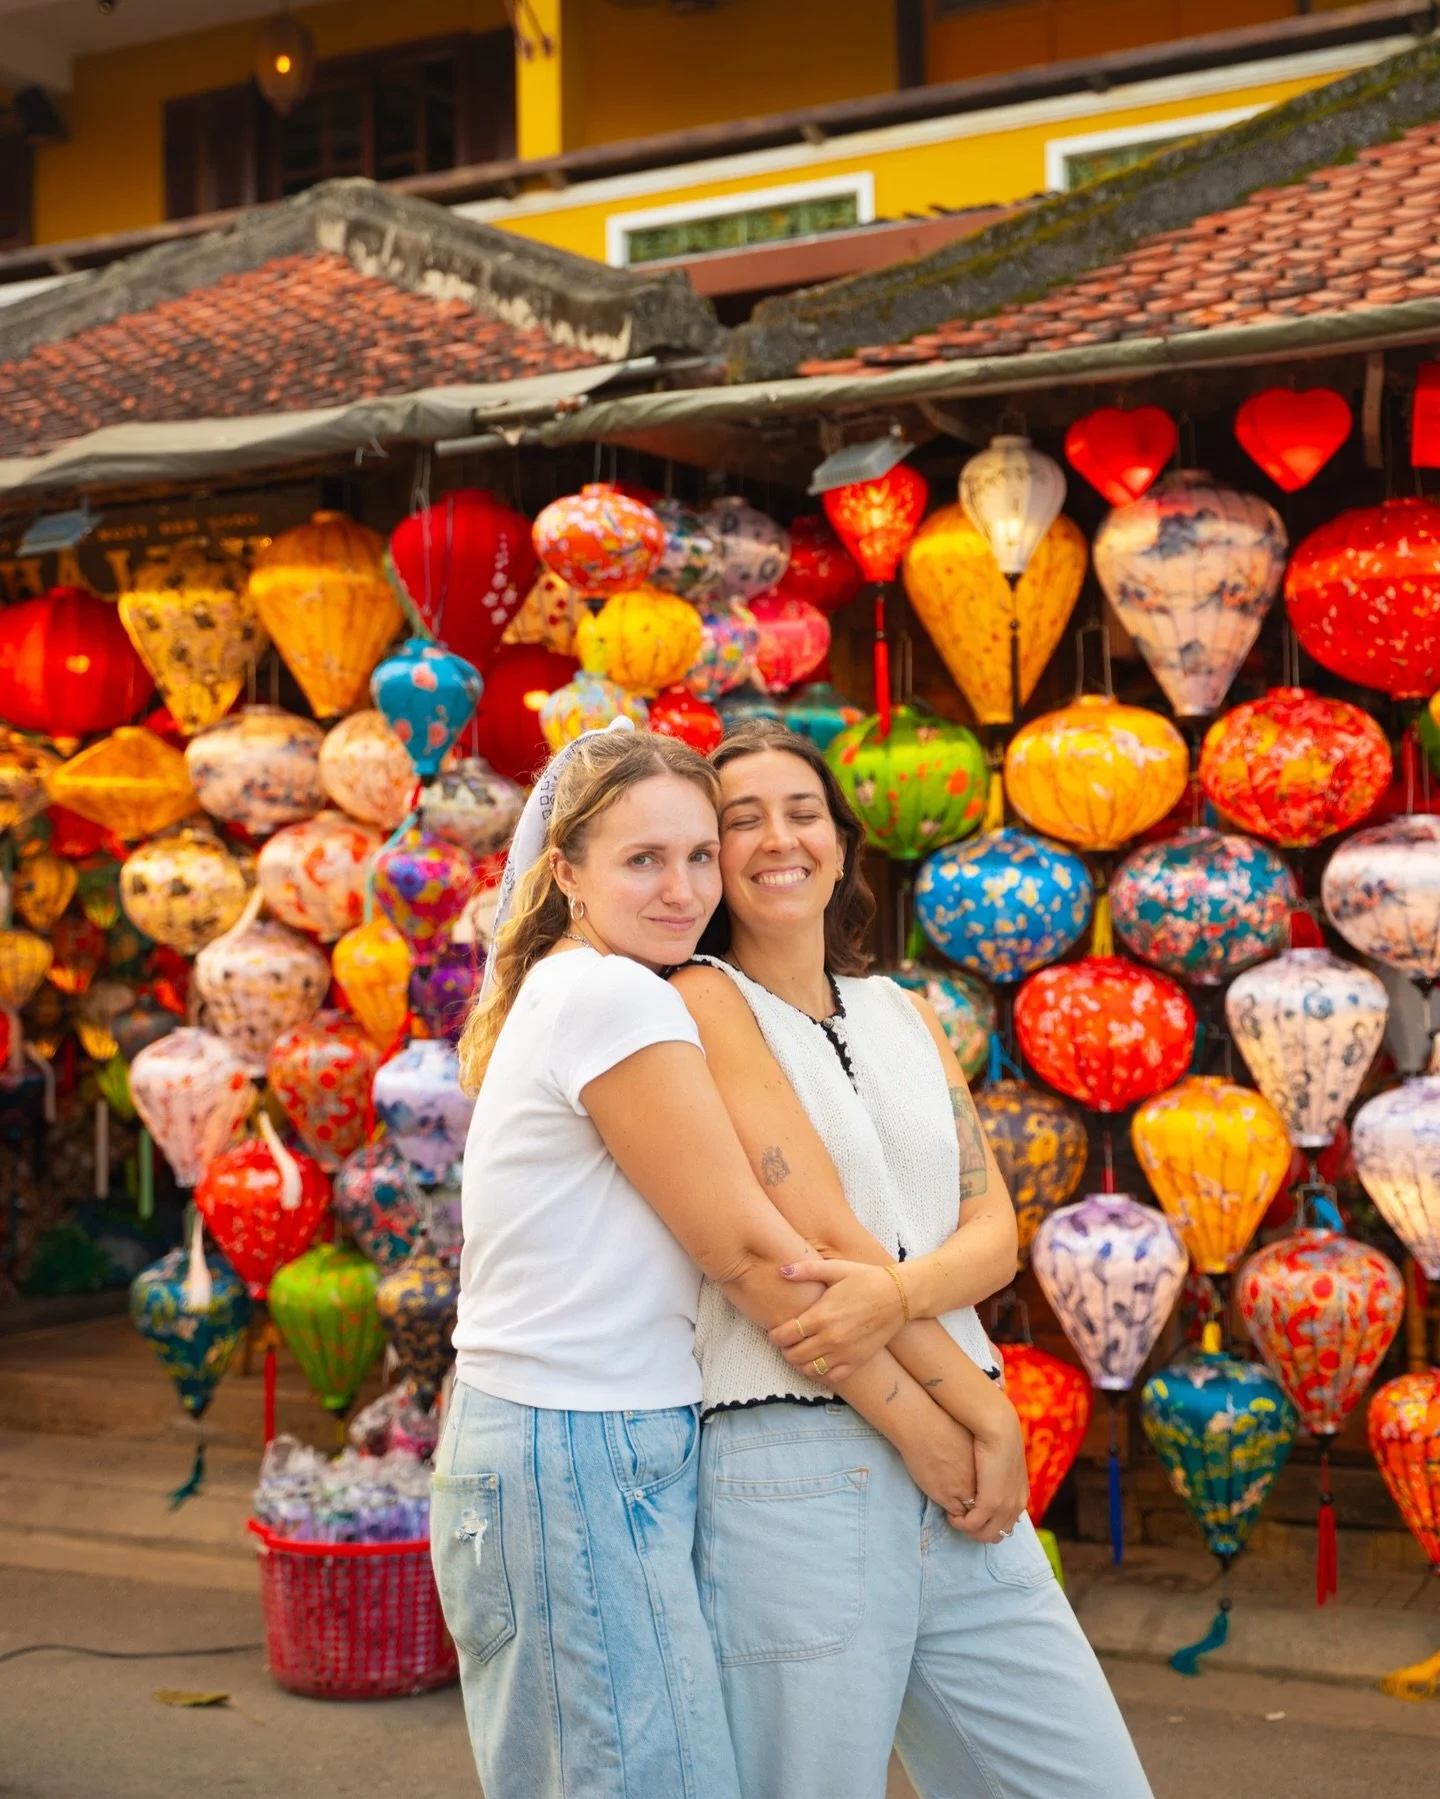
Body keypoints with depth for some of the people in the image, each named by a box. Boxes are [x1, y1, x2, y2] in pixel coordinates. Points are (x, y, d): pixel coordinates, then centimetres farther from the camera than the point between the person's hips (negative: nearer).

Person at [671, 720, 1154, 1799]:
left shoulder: (905, 1015, 16)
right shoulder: (705, 1001, -4)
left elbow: (994, 1231, 6)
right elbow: (829, 1234, -11)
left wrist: (900, 1292, -16)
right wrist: (979, 1413, -7)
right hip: (794, 1477, -6)